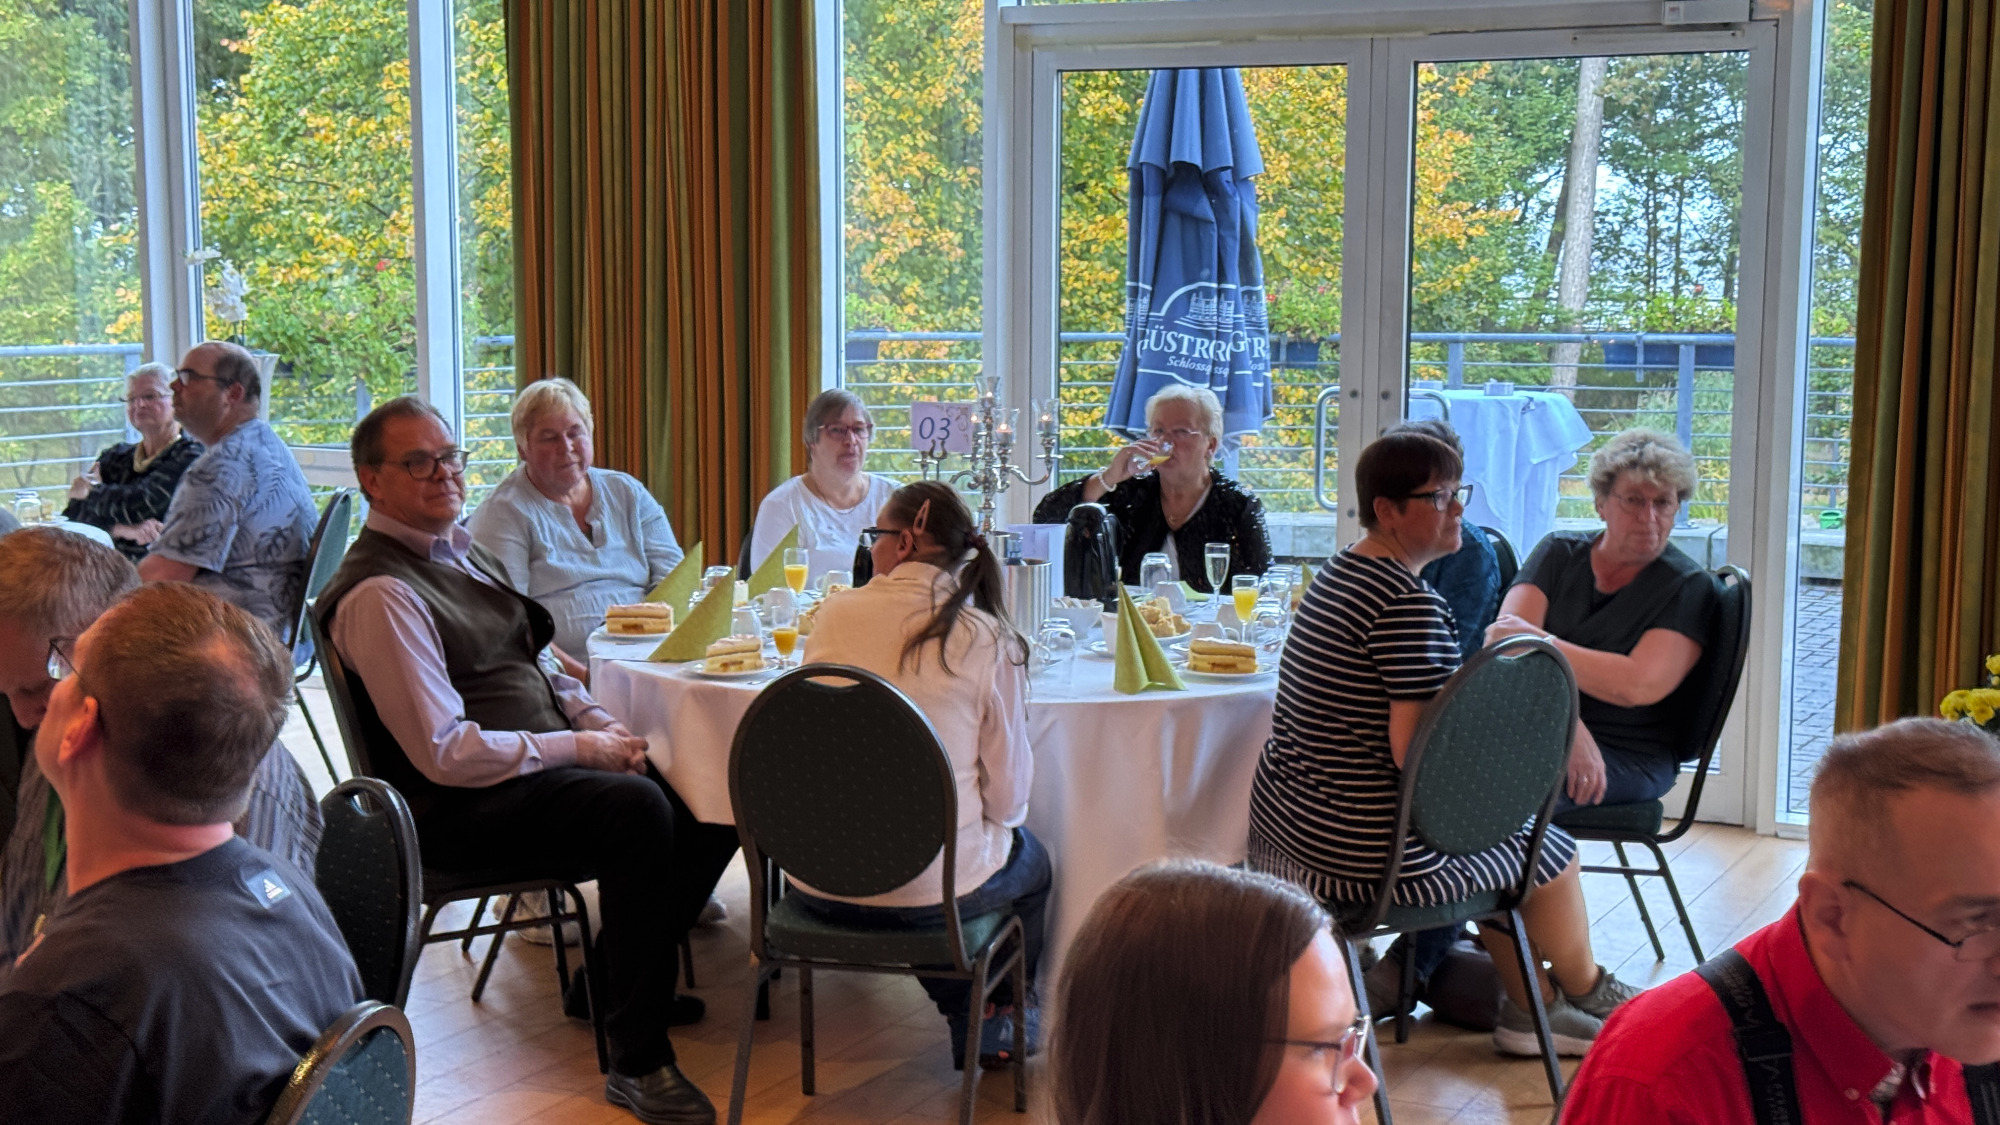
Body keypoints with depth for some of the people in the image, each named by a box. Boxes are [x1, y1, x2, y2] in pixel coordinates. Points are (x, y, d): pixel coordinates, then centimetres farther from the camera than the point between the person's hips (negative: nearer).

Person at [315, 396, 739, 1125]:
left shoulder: (458, 547, 14)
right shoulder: (380, 594, -16)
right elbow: (445, 754, -21)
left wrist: (597, 719, 3)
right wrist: (583, 749, -17)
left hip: (542, 762, 10)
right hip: (463, 807, -9)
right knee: (639, 807, -32)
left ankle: (614, 979, 15)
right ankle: (636, 1061, -22)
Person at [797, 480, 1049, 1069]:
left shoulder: (836, 613, -5)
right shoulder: (986, 639, -12)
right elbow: (1007, 793, -7)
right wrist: (994, 817, 16)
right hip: (931, 887, -3)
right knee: (1032, 862, 30)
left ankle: (961, 1015, 41)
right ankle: (995, 1022, 43)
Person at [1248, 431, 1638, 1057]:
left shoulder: (1339, 572, 9)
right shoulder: (1410, 605, -22)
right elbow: (1417, 753, -25)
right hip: (1361, 850, -9)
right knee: (1549, 850, 16)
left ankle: (1532, 1009, 37)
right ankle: (1587, 994, 43)